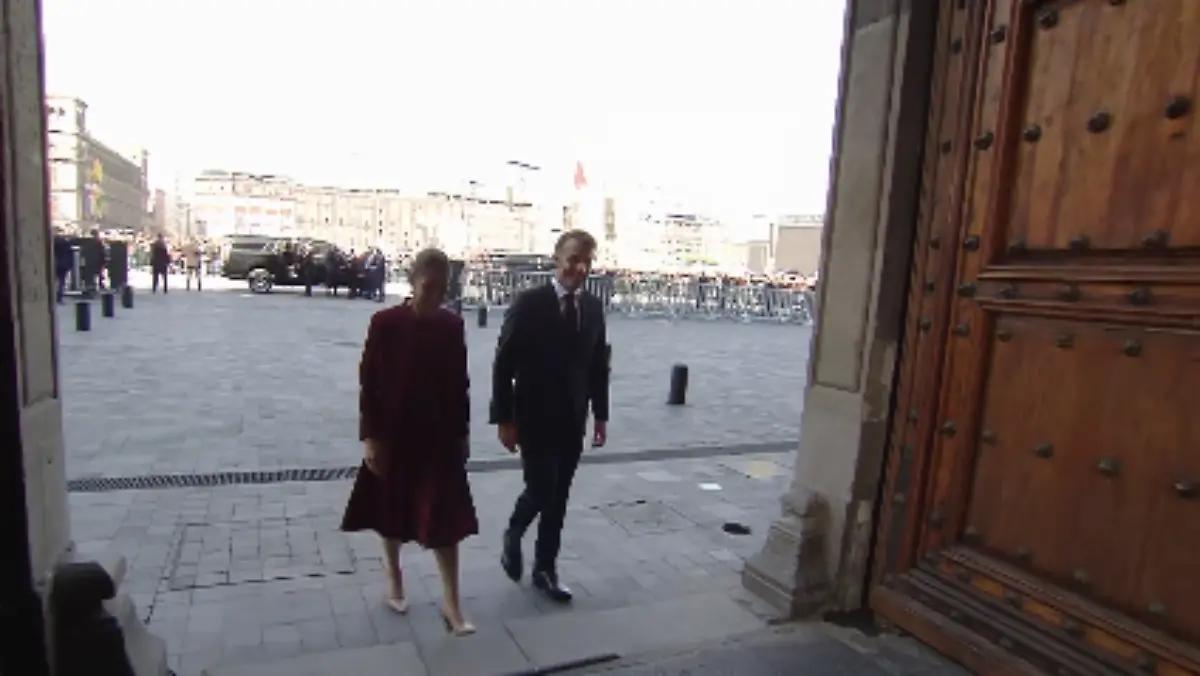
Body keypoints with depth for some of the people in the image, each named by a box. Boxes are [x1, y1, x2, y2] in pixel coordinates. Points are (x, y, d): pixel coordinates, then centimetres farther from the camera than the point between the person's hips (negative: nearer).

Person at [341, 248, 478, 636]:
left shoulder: (452, 326, -2)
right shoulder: (385, 323, -10)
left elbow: (460, 384, 4)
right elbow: (369, 382, -8)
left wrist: (462, 433, 6)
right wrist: (369, 437, -10)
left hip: (440, 436, 1)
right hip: (393, 435, -1)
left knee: (446, 520, 1)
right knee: (392, 514, 16)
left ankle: (452, 605, 12)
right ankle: (395, 583, 39)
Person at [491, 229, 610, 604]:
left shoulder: (594, 307, 4)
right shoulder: (529, 303, -11)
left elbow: (599, 365, 10)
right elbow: (504, 364, -10)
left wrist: (600, 415, 8)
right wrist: (504, 418, -12)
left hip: (573, 420, 5)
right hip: (534, 418, -4)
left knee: (559, 499, 11)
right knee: (540, 491, -4)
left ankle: (545, 568, 27)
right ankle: (513, 535, 28)